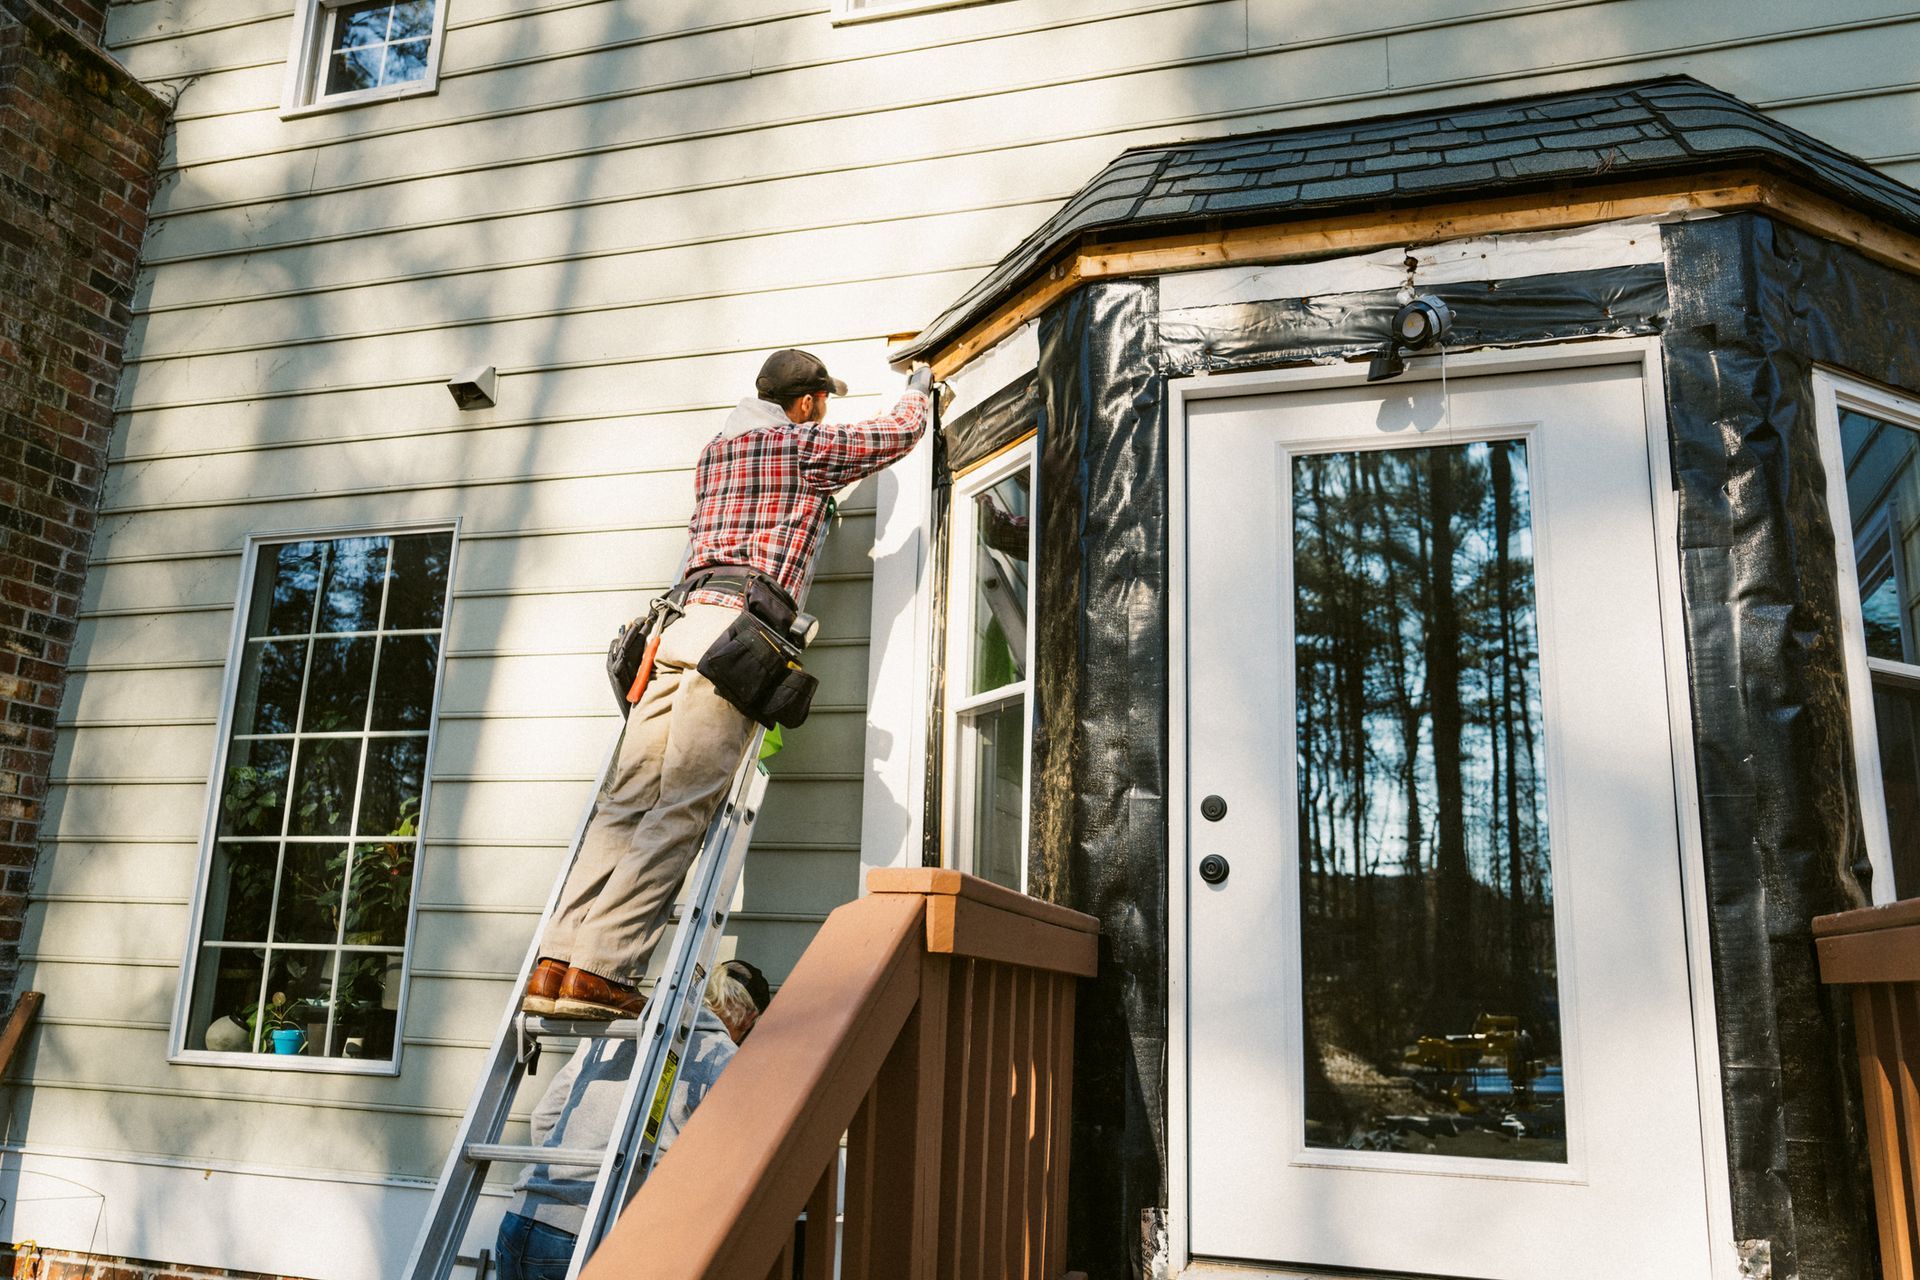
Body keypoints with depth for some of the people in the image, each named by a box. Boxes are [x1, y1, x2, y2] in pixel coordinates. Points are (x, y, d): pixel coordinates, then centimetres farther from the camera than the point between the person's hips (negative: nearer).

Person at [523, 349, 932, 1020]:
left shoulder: (713, 450, 28)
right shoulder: (807, 444, 9)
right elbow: (901, 432, 23)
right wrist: (918, 387, 44)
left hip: (686, 621, 7)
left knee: (626, 800, -1)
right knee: (679, 809, -12)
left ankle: (558, 961, -7)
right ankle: (600, 969, -18)